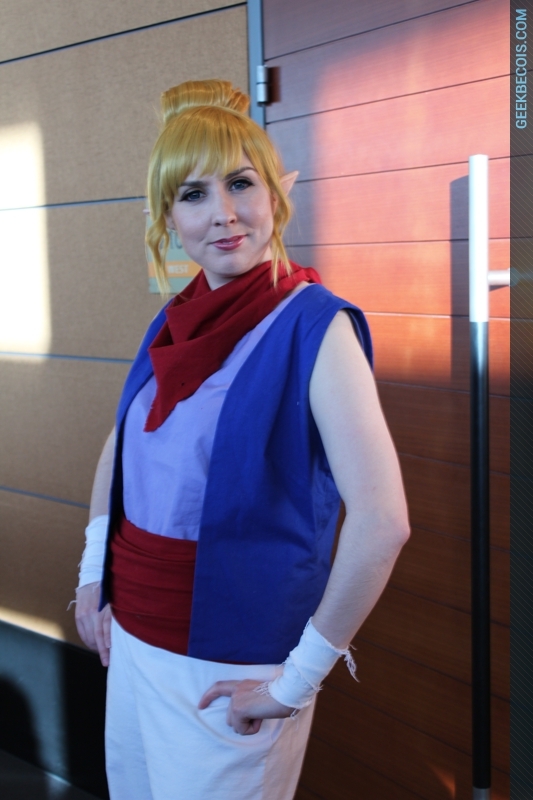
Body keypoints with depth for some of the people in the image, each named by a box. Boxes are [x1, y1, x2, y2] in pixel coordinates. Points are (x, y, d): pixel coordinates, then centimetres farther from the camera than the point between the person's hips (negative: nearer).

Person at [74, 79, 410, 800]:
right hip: (132, 642, 6)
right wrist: (93, 572, 10)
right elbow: (119, 449, 18)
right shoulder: (173, 324, 3)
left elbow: (382, 521, -26)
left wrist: (299, 679, -21)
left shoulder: (315, 327, -18)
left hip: (229, 672, -6)